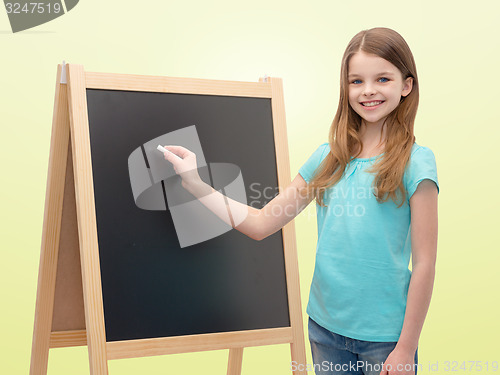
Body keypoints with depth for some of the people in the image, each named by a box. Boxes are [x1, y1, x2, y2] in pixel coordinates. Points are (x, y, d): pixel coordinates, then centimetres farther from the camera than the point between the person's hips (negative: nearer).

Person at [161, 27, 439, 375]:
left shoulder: (415, 163, -10)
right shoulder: (328, 157, 2)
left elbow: (424, 264, -9)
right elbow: (261, 223, 5)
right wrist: (197, 185, -1)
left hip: (384, 336, -4)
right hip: (325, 325, 4)